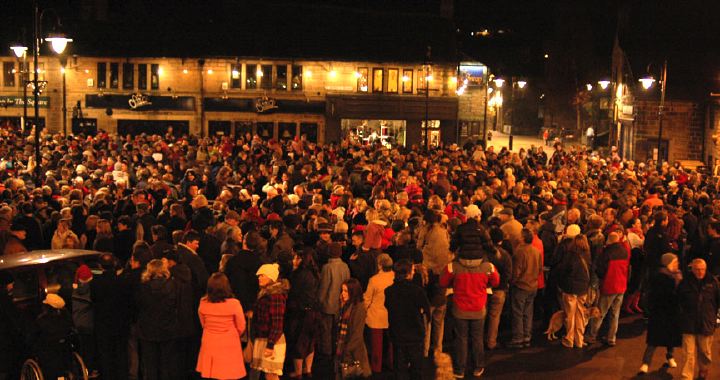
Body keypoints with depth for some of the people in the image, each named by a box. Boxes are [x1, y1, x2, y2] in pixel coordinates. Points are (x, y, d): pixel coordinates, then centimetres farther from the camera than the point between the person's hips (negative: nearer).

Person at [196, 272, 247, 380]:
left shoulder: (203, 303, -8)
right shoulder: (234, 304, -16)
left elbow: (203, 324, 7)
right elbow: (241, 327, -3)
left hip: (209, 345, 3)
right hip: (229, 346, -3)